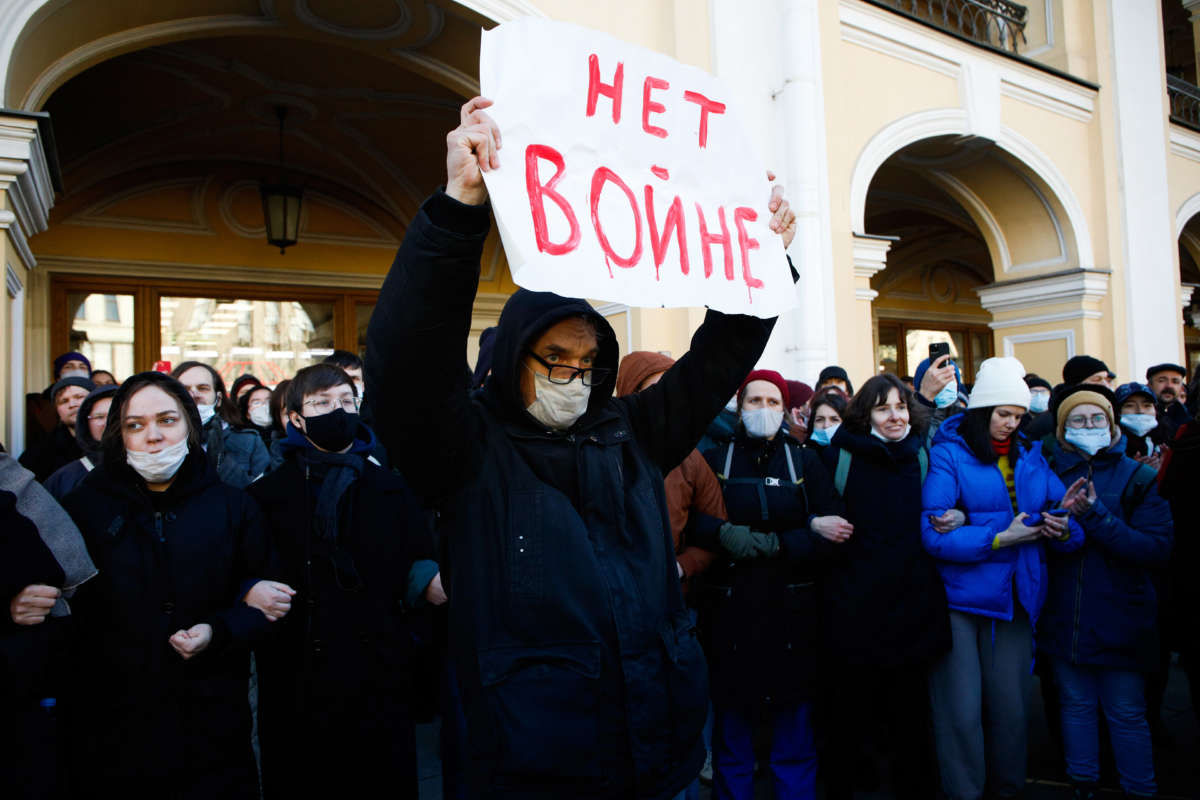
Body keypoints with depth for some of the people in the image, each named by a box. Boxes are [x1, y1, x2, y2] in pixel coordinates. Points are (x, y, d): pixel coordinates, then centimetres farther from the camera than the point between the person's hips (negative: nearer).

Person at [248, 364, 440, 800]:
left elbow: (421, 564, 9)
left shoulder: (391, 489, 9)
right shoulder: (267, 494, 4)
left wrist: (425, 577, -13)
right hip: (296, 689, -1)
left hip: (381, 685, 1)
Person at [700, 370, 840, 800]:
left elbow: (830, 537, -4)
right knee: (732, 747, 11)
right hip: (731, 617, -1)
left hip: (791, 618, 1)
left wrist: (761, 544, -15)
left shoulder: (805, 463, 7)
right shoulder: (714, 462, 3)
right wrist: (802, 531, -15)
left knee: (795, 749, 9)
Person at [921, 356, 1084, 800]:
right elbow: (933, 533, -17)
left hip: (1014, 600, 5)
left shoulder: (1031, 456, 11)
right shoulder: (947, 454, -7)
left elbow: (1063, 512, 8)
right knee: (961, 713, 0)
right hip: (958, 598, -5)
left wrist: (1064, 528, -15)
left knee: (1010, 708, 13)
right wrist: (1000, 539, -19)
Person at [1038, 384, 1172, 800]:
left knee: (1127, 714, 7)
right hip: (1064, 616, 2)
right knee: (1075, 704, 14)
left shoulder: (1138, 477, -3)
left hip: (1120, 620, -2)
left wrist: (1094, 515, -21)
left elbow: (1157, 549, -13)